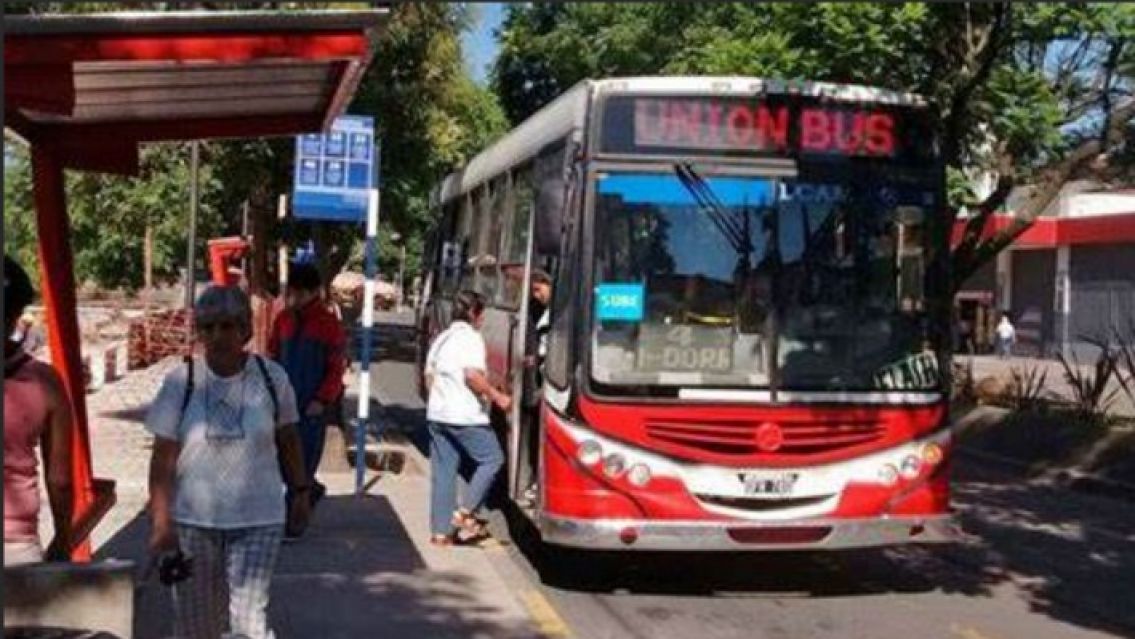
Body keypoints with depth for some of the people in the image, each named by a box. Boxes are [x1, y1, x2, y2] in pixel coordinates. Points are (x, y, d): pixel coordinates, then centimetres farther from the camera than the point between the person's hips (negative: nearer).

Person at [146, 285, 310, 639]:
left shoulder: (271, 376, -5)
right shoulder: (181, 381, -7)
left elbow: (287, 441, 8)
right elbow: (163, 457, -6)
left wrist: (300, 492, 10)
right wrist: (161, 522, -10)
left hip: (257, 520, -1)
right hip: (193, 520, 1)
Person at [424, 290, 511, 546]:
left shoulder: (441, 339, 17)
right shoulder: (471, 337, -8)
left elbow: (429, 378, 20)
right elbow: (472, 375, -19)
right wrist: (497, 397, -11)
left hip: (436, 414, 8)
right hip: (465, 416, -8)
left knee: (442, 471, 9)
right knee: (492, 459, 4)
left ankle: (440, 530, 9)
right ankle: (465, 513, -2)